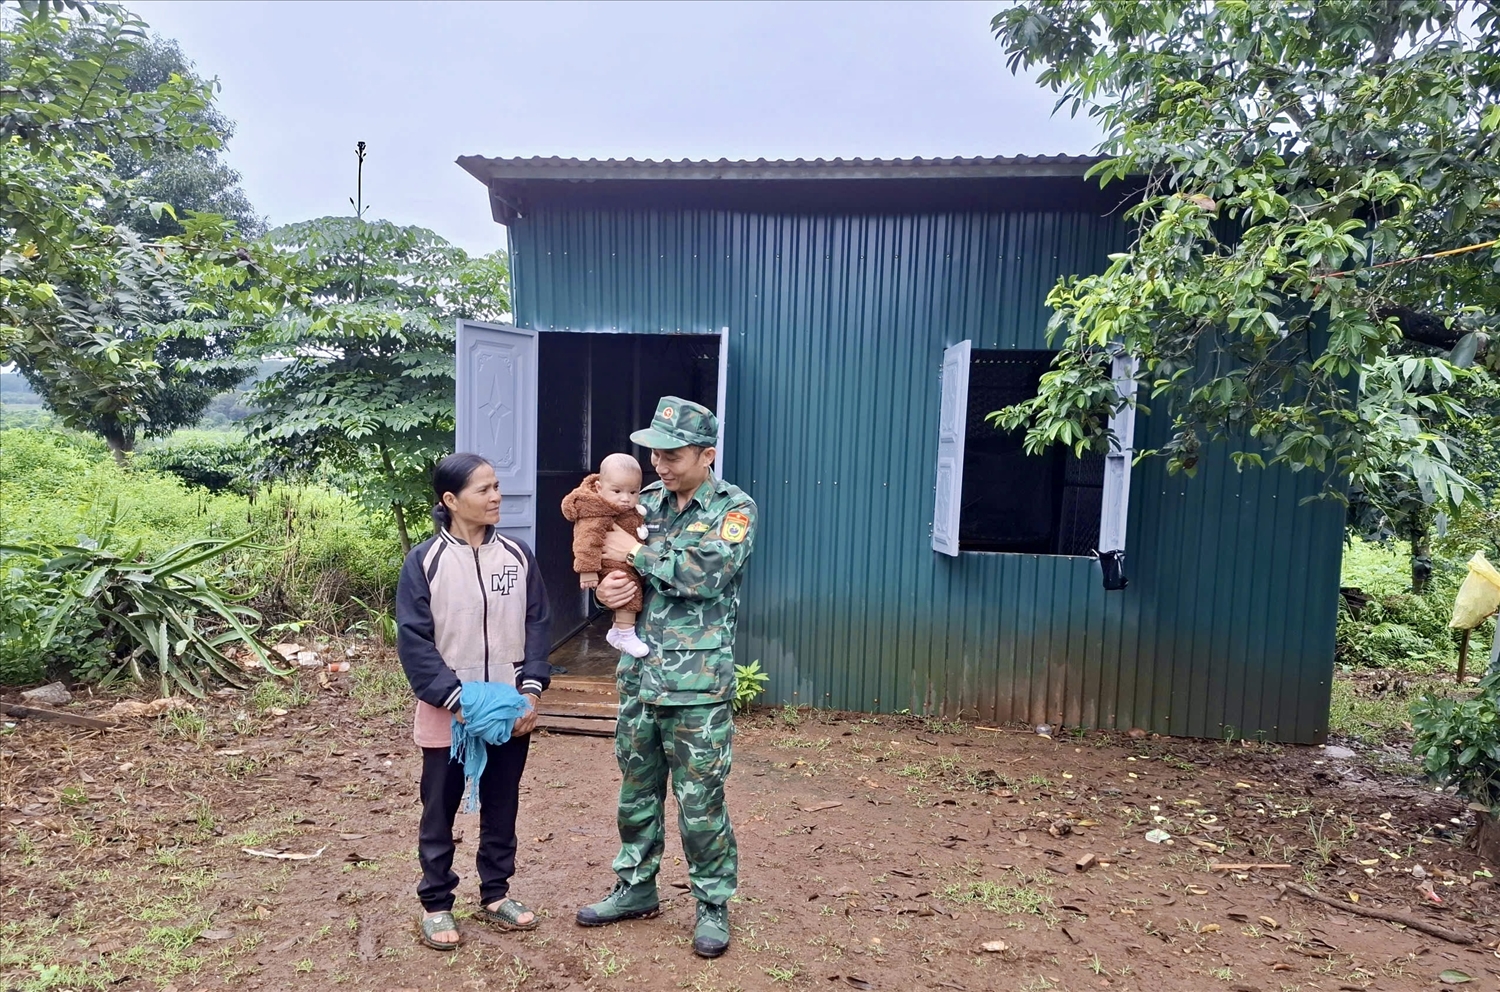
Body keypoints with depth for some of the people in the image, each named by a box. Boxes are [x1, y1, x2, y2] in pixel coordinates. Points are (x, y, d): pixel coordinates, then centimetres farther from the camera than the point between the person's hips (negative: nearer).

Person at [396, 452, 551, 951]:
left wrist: (532, 689, -8)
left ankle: (495, 894, 34)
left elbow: (536, 625, 3)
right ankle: (435, 904, 28)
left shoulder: (518, 555, 0)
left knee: (502, 807, 16)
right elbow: (414, 640, -11)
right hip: (449, 714, -3)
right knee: (440, 811, 12)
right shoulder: (424, 561, -10)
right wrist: (455, 699, -17)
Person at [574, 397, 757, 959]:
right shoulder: (647, 502, 8)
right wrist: (605, 588, -9)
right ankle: (636, 889, 36)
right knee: (636, 792, 18)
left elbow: (709, 571, -23)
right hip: (639, 676, 6)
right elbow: (605, 562, 14)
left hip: (698, 685, -5)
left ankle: (713, 905, 23)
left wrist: (638, 553, -15)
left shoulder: (734, 508, -7)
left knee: (700, 802, 4)